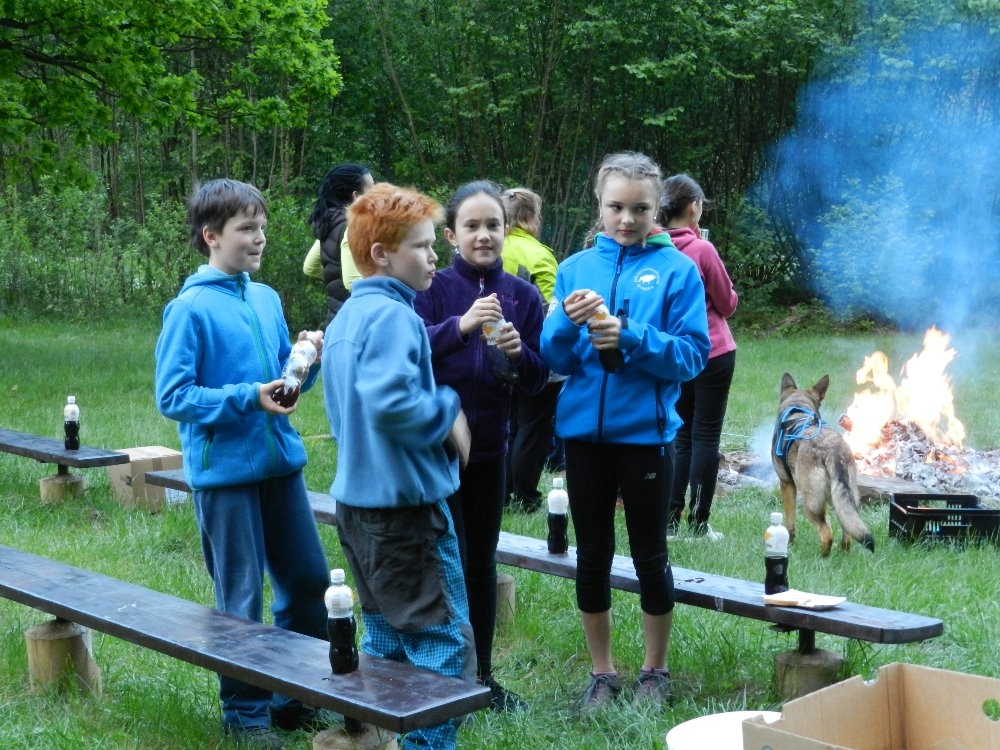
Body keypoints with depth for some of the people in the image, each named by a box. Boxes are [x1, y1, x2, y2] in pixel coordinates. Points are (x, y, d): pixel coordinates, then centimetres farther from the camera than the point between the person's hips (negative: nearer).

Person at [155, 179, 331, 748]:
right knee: (241, 600, 4)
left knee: (309, 579, 12)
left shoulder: (267, 299, 9)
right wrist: (248, 397, -21)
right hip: (226, 470, -6)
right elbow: (173, 396, -13)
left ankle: (298, 695, 28)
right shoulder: (191, 308, -10)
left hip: (281, 461, 6)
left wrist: (306, 360, -4)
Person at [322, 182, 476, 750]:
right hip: (406, 502, -10)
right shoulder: (393, 315, -17)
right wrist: (448, 412, -15)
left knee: (388, 642, 18)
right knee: (445, 645, -3)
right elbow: (390, 401, -32)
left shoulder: (349, 314, 13)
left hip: (359, 498, 10)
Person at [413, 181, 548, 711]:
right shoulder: (433, 288, -7)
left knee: (482, 562, 13)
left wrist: (519, 353, -16)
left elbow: (537, 380, 4)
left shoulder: (523, 295, 2)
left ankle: (481, 675, 26)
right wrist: (459, 325, -32)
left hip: (489, 445, 4)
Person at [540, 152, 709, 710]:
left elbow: (693, 354, -9)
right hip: (584, 430, 3)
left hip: (645, 431, -3)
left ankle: (655, 670, 27)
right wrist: (568, 323, -18)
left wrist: (630, 337, -23)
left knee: (650, 555, 9)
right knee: (592, 554, 11)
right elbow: (555, 358, 3)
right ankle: (602, 673, 25)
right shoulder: (576, 268, 5)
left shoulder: (676, 269, -3)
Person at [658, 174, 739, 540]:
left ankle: (670, 516, 15)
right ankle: (698, 522, 5)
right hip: (713, 352, -5)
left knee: (682, 436, 15)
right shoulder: (702, 249, -16)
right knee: (706, 437, 1)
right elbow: (728, 304, -6)